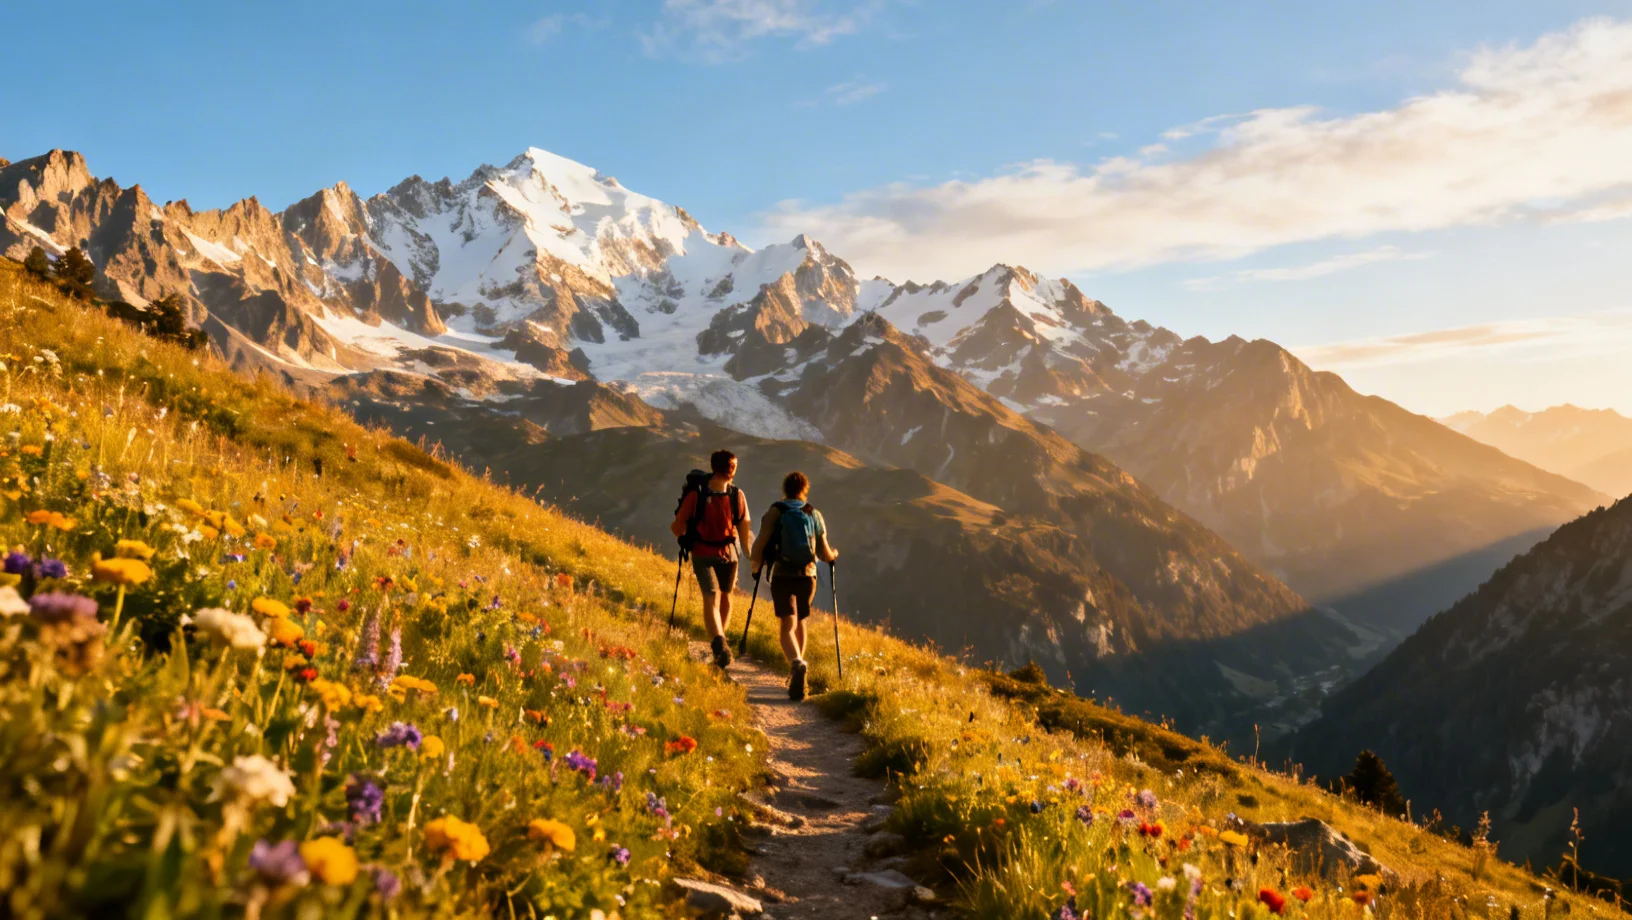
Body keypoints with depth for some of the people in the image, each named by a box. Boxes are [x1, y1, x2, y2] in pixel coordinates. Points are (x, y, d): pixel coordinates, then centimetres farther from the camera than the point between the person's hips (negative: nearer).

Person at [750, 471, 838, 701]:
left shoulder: (776, 512, -2)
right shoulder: (814, 514, 5)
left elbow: (760, 543, -10)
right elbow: (825, 554, 4)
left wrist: (755, 564, 9)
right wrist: (833, 555, 27)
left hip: (782, 576, -3)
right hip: (807, 576, 3)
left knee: (787, 626, -7)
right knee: (800, 623, 20)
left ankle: (797, 663, -35)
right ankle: (795, 674, 26)